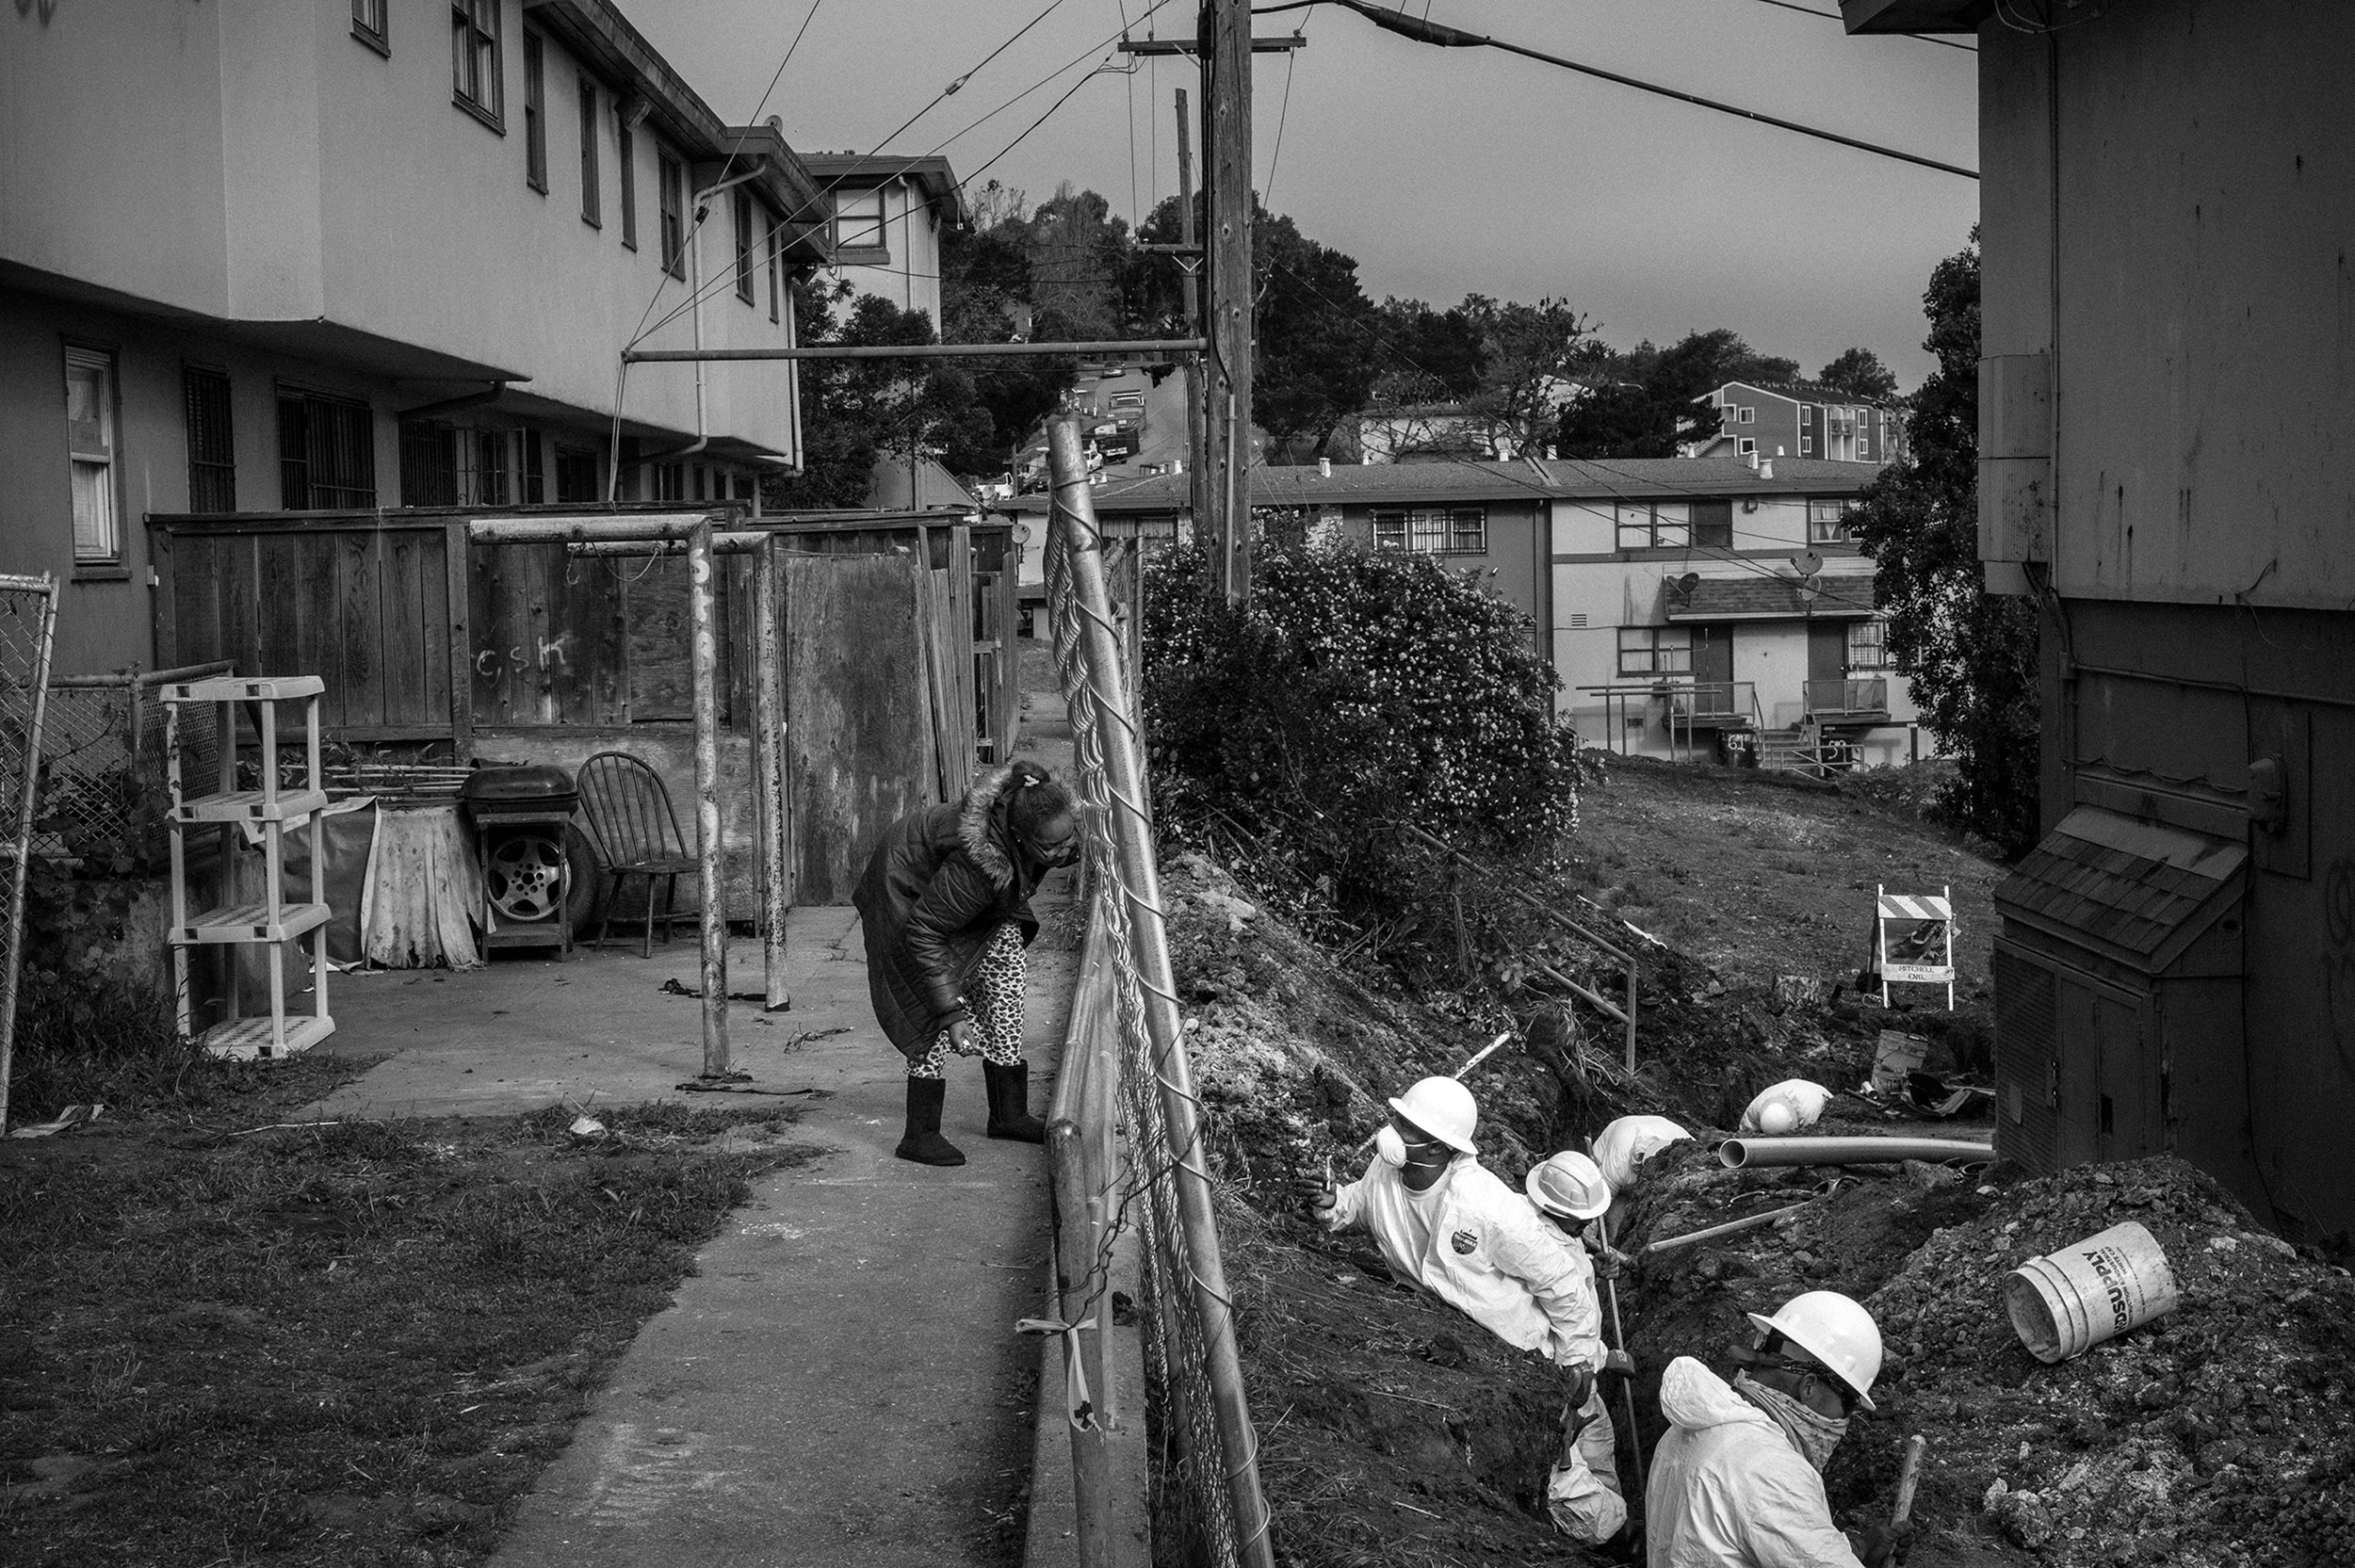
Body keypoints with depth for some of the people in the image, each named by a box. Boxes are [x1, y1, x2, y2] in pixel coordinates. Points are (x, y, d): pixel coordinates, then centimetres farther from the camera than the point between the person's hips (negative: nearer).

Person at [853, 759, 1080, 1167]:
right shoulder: (981, 863, -44)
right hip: (909, 885, -8)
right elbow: (924, 932, -37)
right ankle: (919, 1135, -11)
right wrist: (953, 1011, -37)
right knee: (937, 1003, -16)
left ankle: (1009, 1113, 9)